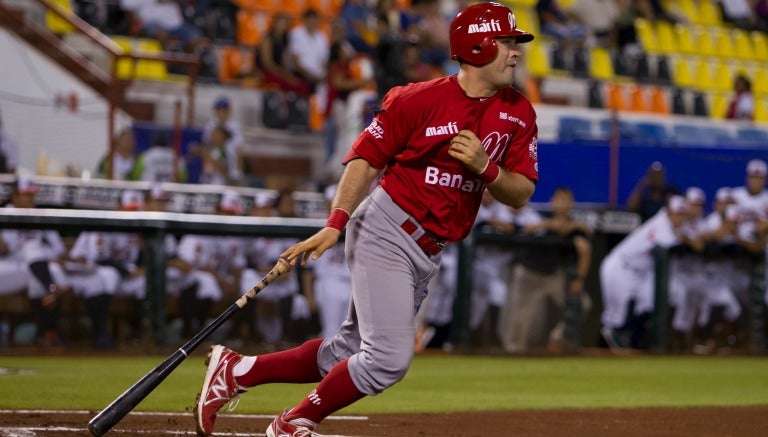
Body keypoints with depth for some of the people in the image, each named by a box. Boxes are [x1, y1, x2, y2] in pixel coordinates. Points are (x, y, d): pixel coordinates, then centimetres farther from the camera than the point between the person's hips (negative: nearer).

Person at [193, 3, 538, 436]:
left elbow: (521, 194, 3)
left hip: (429, 253, 7)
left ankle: (237, 371, 23)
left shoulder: (518, 113, 3)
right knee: (389, 359, -15)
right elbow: (366, 159, -11)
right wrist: (335, 224, -21)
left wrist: (485, 167, -18)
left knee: (347, 356, 9)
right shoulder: (419, 100, -14)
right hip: (386, 233, -7)